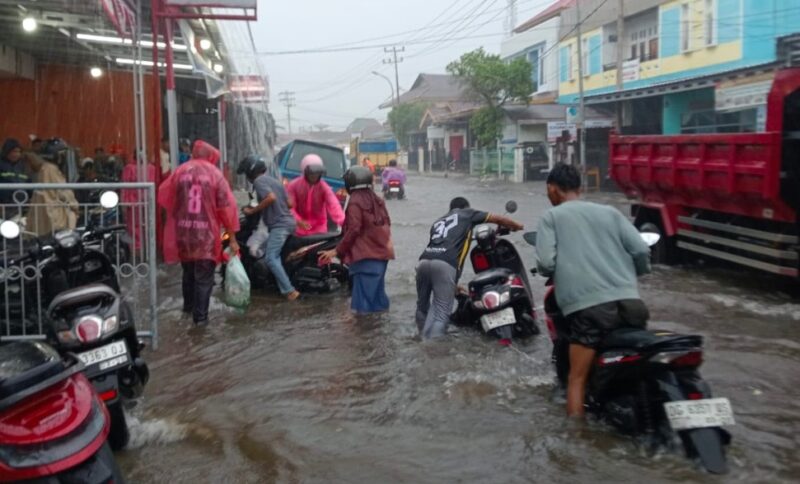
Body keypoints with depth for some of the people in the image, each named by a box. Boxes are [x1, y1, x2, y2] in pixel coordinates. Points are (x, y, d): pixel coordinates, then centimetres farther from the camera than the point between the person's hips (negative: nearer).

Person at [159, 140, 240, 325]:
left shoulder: (180, 171, 3)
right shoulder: (215, 174, -3)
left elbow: (163, 197, 8)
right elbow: (227, 206, -6)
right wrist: (232, 239, -2)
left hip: (183, 232, 3)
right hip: (206, 234, -3)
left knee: (188, 272, 23)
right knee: (204, 277, 5)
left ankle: (188, 306, 38)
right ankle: (200, 316, 4)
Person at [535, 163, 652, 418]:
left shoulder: (551, 217, 11)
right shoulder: (609, 212, 20)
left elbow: (545, 264, -3)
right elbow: (641, 251, 9)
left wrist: (561, 271, 20)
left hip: (587, 306, -4)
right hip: (629, 302, 4)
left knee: (577, 377, 3)